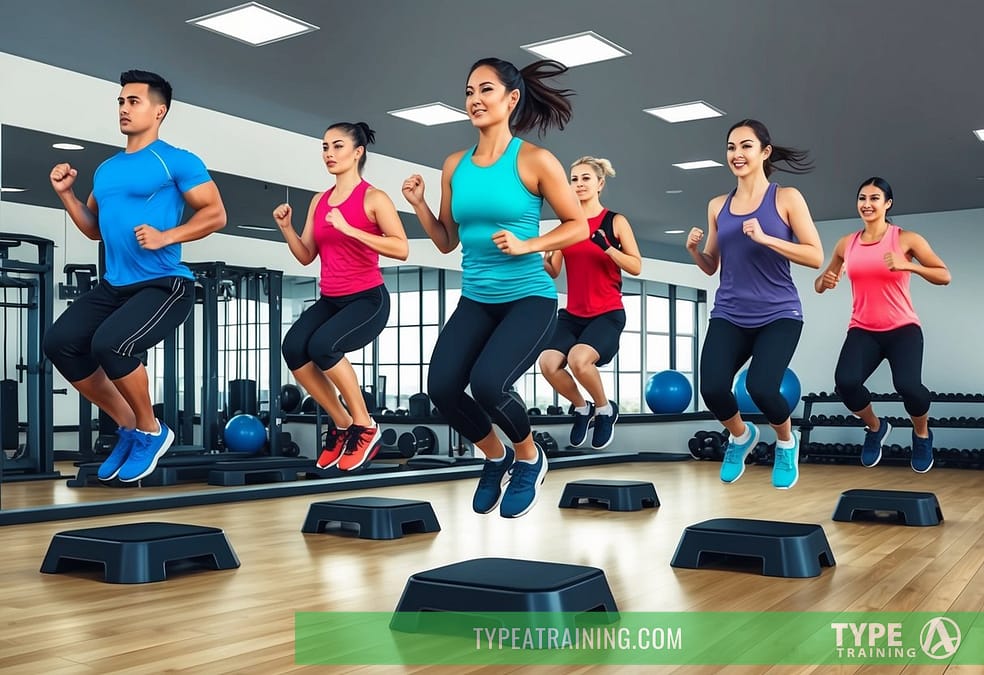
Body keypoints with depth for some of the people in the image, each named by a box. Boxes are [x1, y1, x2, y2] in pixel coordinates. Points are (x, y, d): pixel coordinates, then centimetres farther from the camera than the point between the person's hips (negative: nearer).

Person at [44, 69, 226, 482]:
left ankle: (152, 432, -3)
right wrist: (66, 194, 10)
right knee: (60, 343, -10)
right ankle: (128, 426, 7)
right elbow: (94, 230, 24)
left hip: (164, 285, -7)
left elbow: (216, 214, -8)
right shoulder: (106, 169, 18)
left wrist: (165, 237, -19)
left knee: (110, 344, -30)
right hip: (113, 286, 8)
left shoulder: (177, 161, -4)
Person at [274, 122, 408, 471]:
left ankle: (365, 427, -10)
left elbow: (401, 249, -20)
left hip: (368, 299, -6)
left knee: (323, 346, -31)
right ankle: (342, 425, -2)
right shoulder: (319, 201, 12)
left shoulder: (373, 198, -7)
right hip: (330, 300, 6)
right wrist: (286, 227, -4)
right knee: (294, 347, -21)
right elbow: (306, 256, 13)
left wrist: (349, 229, -26)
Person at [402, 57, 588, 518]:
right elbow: (447, 242, 12)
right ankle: (495, 458, 18)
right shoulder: (455, 166, 6)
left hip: (529, 298, -5)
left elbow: (578, 226, -2)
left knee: (488, 383, -25)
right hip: (475, 300, 5)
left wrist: (526, 245, -16)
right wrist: (418, 205, -3)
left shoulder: (535, 160, -7)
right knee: (441, 387, -14)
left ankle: (529, 459, 9)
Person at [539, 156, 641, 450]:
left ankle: (605, 409, 0)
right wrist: (543, 258, -15)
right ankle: (582, 408, 10)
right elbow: (553, 271, 7)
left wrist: (607, 248, -21)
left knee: (578, 359, -31)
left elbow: (636, 267, -6)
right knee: (548, 363, -21)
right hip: (572, 314, 4)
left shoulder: (616, 221, -1)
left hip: (608, 313, -4)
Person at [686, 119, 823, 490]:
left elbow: (816, 256, -8)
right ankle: (741, 435, 19)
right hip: (729, 315, 3)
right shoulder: (718, 206, 10)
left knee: (761, 387, -24)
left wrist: (764, 238, -18)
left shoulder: (787, 198, -1)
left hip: (779, 315, -3)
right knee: (712, 388, -18)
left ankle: (786, 442, 13)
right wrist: (694, 249, -5)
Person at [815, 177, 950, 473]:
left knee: (908, 385, -30)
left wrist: (908, 265, -22)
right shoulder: (846, 244, 8)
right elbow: (820, 285, 15)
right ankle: (875, 427, 9)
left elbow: (944, 276, -6)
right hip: (863, 330, 2)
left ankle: (922, 435, 9)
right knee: (845, 382, -28)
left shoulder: (906, 239, -2)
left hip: (902, 328, -2)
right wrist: (825, 281, -10)